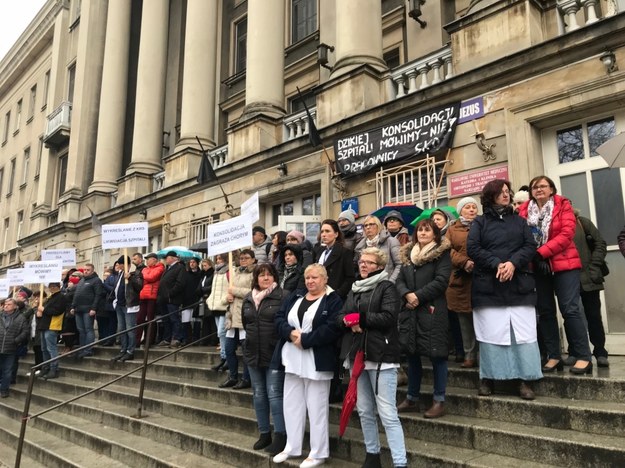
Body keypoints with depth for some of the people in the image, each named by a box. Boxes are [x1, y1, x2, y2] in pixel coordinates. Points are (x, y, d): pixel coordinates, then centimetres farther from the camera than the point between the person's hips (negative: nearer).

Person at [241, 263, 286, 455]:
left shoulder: (282, 296, -9)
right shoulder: (248, 299, 10)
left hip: (275, 354, -6)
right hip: (253, 354, 6)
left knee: (274, 394, -6)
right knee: (259, 395, 13)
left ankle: (280, 436, 4)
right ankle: (264, 433, 25)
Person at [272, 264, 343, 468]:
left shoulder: (333, 300, -6)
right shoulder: (295, 297, 13)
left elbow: (332, 329, -18)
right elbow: (279, 318, 6)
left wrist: (305, 339, -19)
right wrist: (291, 333, -13)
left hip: (316, 363, -6)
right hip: (293, 360, 6)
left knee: (317, 407, 3)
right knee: (291, 404, 14)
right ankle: (292, 447, 28)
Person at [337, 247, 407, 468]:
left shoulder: (387, 287, -5)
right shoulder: (355, 289, 16)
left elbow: (388, 317, -18)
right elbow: (340, 317, 11)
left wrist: (360, 318, -12)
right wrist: (350, 322, -11)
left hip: (381, 356, -7)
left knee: (387, 414, -8)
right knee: (364, 411, 15)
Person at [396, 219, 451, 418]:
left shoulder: (442, 253, 0)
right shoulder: (408, 254, 15)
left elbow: (441, 281, -11)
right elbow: (399, 280, 8)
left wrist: (418, 296, -14)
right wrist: (407, 295, -12)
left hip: (432, 311, -5)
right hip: (411, 311, 5)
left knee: (436, 354, -2)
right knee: (412, 353, 11)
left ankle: (439, 401, 10)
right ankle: (412, 398, 23)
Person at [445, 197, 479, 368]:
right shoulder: (453, 229, 16)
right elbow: (447, 251, 1)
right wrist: (464, 262, -16)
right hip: (461, 281, 1)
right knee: (465, 320, 5)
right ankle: (470, 355, 14)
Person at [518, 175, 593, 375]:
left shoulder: (563, 205, 0)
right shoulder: (524, 210, 7)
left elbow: (567, 234, -11)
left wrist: (541, 252, -17)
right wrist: (534, 257, -13)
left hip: (564, 264, -3)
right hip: (538, 267, 3)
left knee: (570, 309, -7)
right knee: (545, 311, 6)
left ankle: (584, 357, 1)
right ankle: (554, 356, 15)